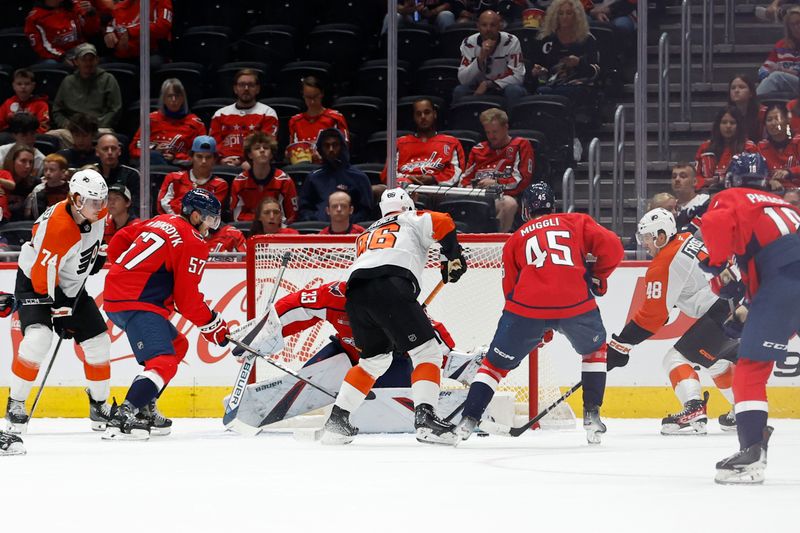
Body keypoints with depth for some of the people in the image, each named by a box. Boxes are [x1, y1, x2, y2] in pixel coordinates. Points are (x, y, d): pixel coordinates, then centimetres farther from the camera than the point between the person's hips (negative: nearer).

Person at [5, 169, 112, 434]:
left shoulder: (97, 213, -12)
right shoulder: (57, 228, -36)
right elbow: (43, 278, -30)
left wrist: (98, 255, 9)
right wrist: (60, 312, -25)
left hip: (71, 286, 8)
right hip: (34, 283, -8)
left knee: (97, 341, 4)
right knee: (38, 336, -29)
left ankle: (99, 403, 24)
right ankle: (15, 404, -17)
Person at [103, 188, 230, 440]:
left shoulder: (159, 222, 18)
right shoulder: (193, 243, -7)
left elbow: (118, 242, 23)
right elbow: (188, 299, -8)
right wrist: (214, 326, 3)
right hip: (137, 304, -10)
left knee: (177, 345, 24)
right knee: (163, 363, -20)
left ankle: (144, 410, 21)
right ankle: (121, 419, -35)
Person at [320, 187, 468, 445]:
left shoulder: (367, 234, 39)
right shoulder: (412, 220, 23)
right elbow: (442, 223, 3)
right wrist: (454, 257, 17)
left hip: (355, 292, 6)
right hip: (390, 288, -6)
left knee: (374, 358, 25)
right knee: (427, 352, 0)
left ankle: (337, 420, 19)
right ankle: (425, 418, -18)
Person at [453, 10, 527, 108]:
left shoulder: (511, 42, -14)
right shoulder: (469, 43, -10)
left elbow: (517, 76, -16)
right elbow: (463, 79, -19)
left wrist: (488, 84, -22)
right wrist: (481, 58, -33)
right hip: (479, 89, 1)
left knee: (514, 90, -34)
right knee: (459, 91, -26)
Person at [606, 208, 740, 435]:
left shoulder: (664, 266, -8)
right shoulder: (688, 240, 19)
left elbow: (653, 316, -7)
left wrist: (621, 344, -1)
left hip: (725, 310, -10)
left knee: (677, 358, -4)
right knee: (716, 360, 29)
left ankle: (694, 413, -20)